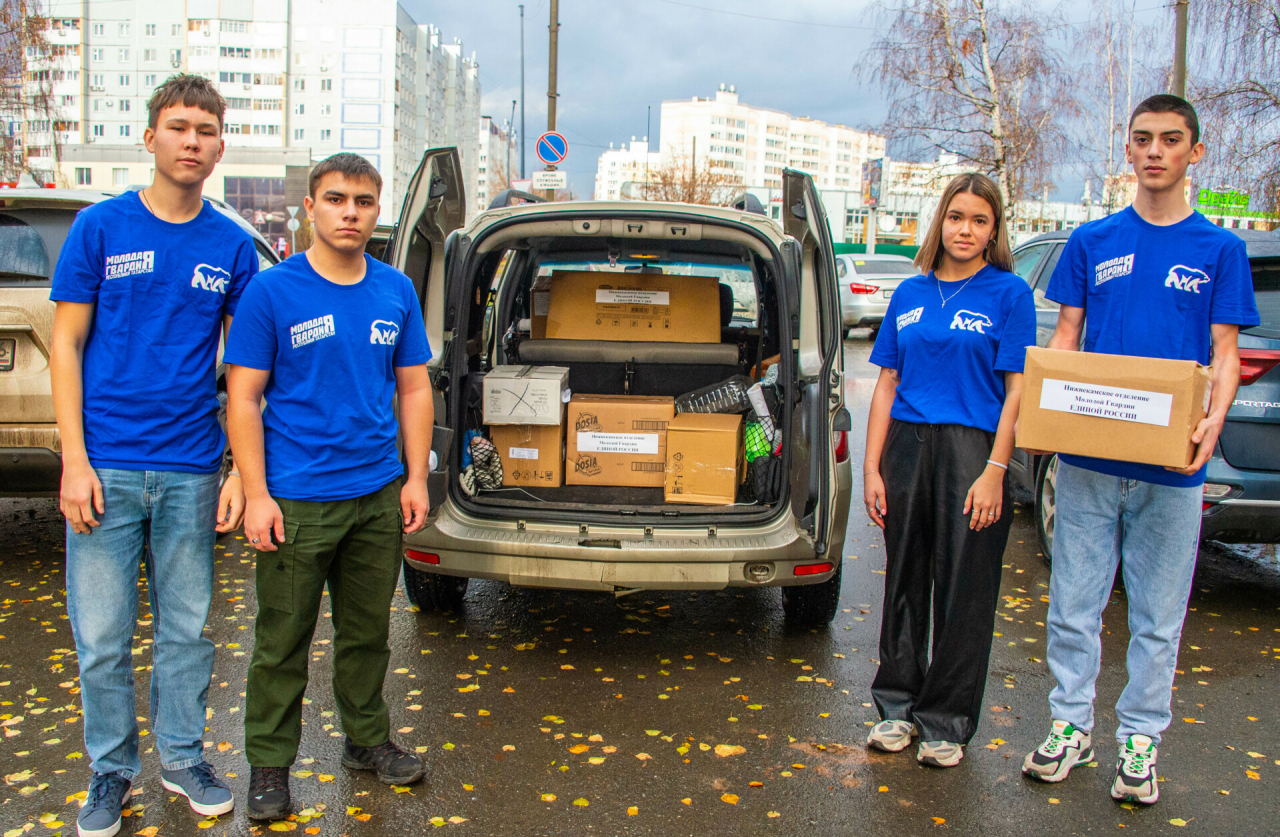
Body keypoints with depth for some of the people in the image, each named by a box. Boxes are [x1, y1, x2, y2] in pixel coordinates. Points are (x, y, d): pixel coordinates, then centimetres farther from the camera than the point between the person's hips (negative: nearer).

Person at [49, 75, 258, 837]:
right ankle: (113, 769, 26)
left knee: (188, 628, 13)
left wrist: (241, 473, 0)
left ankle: (183, 755, 30)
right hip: (108, 466, -1)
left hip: (191, 471, 2)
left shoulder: (232, 245, 4)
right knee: (102, 635, 7)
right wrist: (74, 459, -9)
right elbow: (67, 345, 0)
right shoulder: (100, 226, -1)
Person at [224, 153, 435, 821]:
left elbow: (414, 389, 11)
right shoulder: (273, 291, -6)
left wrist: (416, 477, 5)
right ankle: (269, 765, 22)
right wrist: (256, 495, -12)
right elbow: (242, 398, -6)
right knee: (283, 641, 6)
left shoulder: (397, 291, 6)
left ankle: (368, 740, 34)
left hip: (377, 496, 4)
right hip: (296, 501, -4)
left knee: (367, 632, 17)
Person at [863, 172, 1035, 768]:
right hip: (906, 448, 4)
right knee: (904, 581, 12)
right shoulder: (909, 294, 10)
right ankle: (899, 707, 27)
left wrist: (994, 472, -14)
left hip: (971, 451, -4)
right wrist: (872, 468, 4)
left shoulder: (1009, 293, -1)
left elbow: (1017, 390, -6)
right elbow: (886, 386, 10)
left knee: (963, 591, 4)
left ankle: (947, 721, 19)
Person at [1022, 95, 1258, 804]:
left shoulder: (1219, 249, 6)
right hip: (1086, 457, 1)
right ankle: (1071, 724, 23)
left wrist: (1212, 422, -17)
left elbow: (1224, 355, 3)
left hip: (1171, 466, -1)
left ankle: (1140, 738, 23)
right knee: (1074, 603, 7)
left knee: (1158, 614, 8)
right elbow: (1064, 340, 10)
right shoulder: (1092, 242, 9)